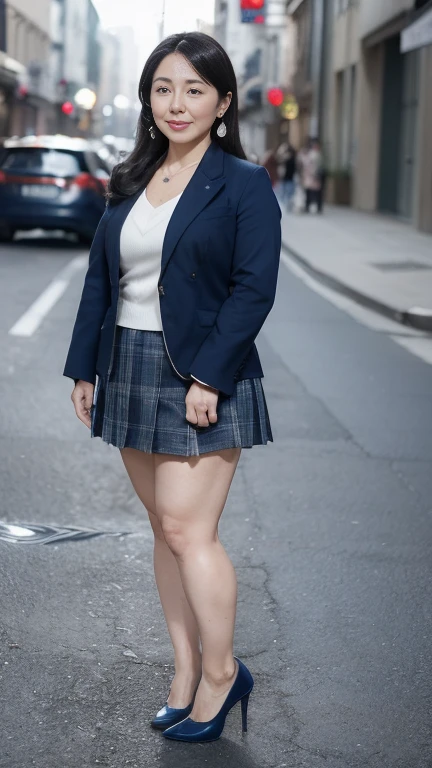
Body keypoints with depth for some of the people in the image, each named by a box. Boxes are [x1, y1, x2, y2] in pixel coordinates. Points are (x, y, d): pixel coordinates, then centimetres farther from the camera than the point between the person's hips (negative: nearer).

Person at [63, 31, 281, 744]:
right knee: (165, 528, 10)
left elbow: (254, 288, -12)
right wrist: (85, 367, 9)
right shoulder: (130, 183, 12)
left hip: (203, 379, -6)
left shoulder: (244, 184, -5)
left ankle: (221, 673, 11)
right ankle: (186, 671, 21)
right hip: (132, 371, 6)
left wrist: (208, 377, -19)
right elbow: (100, 279, 14)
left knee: (188, 530, -7)